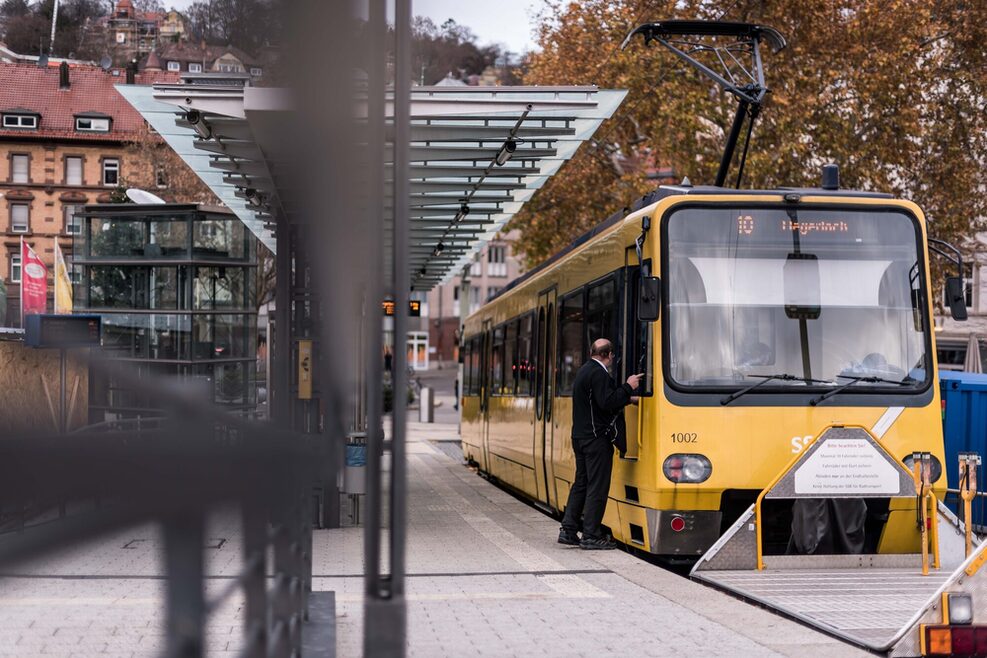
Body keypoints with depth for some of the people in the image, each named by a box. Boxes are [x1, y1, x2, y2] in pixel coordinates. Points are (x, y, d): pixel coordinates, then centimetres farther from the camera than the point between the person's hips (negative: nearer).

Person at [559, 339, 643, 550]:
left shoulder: (585, 370, 16)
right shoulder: (598, 373, -16)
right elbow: (608, 403, -23)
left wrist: (626, 399, 24)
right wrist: (628, 387, -14)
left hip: (580, 436, 10)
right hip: (596, 437, -10)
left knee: (581, 483, 14)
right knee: (597, 487, -4)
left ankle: (568, 530, 14)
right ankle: (591, 535, -3)